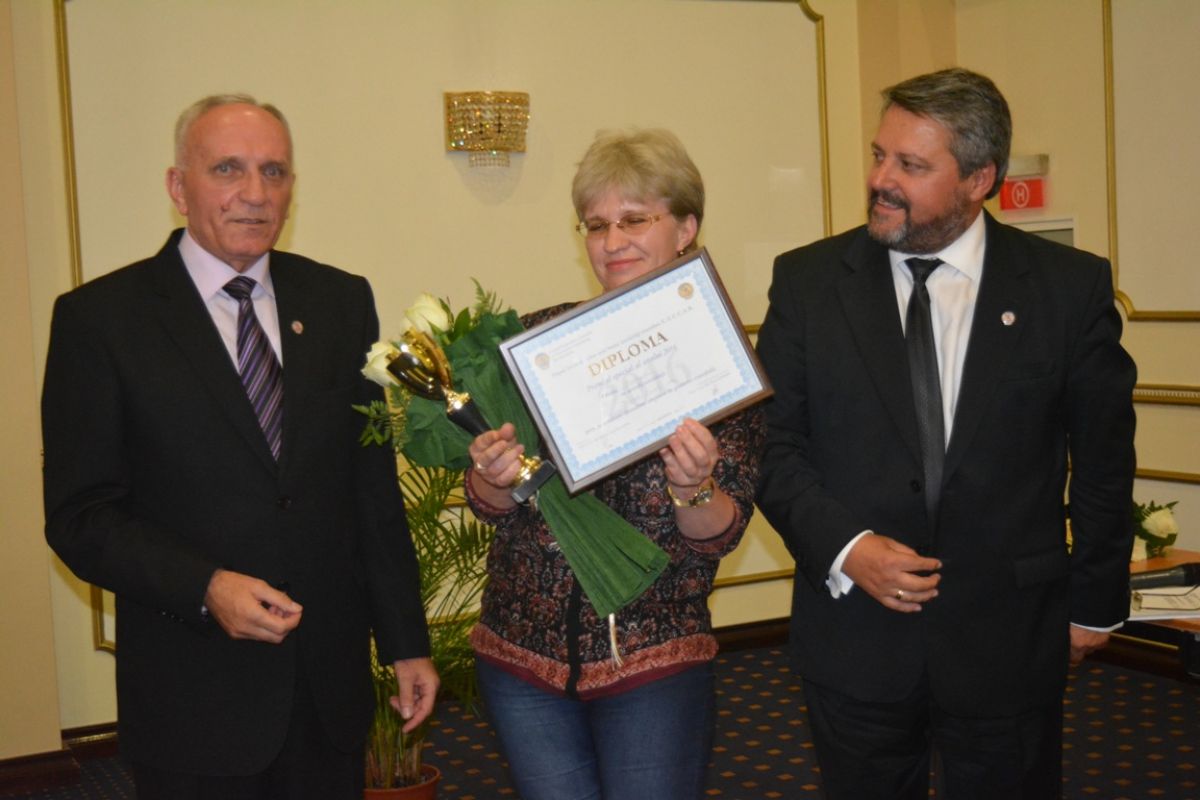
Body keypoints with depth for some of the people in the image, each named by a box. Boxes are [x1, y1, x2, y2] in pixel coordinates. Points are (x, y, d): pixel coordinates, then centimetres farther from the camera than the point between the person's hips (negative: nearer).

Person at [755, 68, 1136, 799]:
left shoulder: (1071, 287, -4)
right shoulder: (808, 280, -2)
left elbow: (1103, 458, 4)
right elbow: (773, 440, 0)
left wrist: (1095, 603, 8)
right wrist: (844, 547, -14)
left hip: (1010, 637, -1)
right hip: (854, 631, 1)